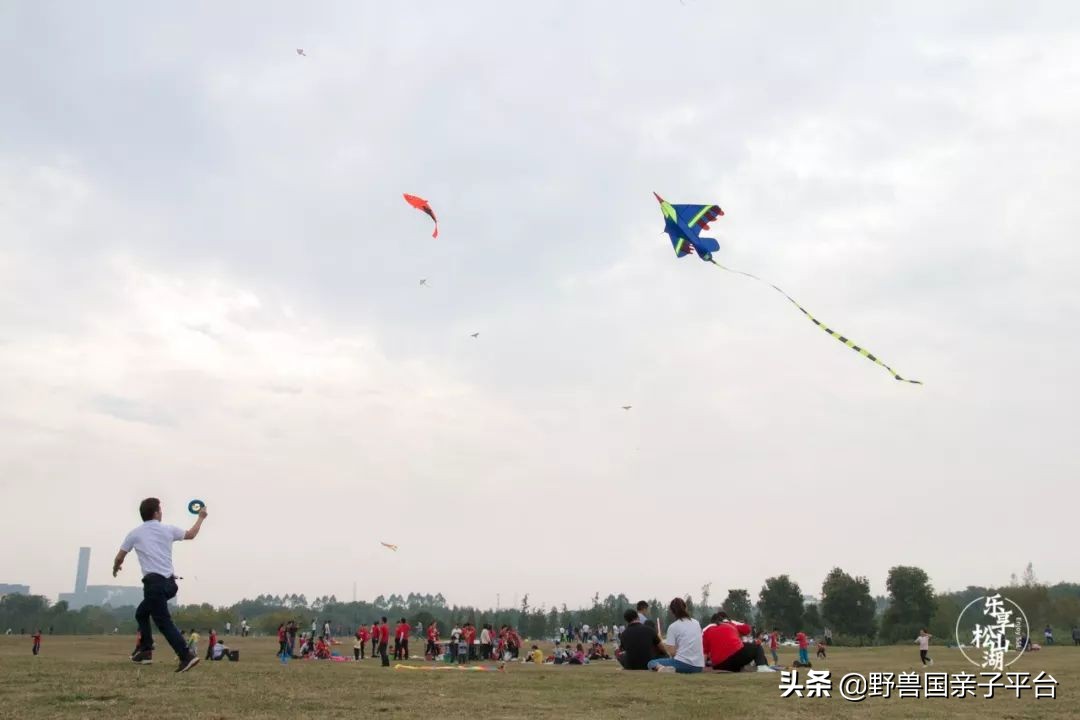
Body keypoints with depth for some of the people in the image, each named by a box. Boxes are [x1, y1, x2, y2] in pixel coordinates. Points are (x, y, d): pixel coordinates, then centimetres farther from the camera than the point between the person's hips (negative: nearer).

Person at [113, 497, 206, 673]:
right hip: (169, 582, 5)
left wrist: (115, 568, 35)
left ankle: (186, 656, -21)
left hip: (154, 583, -5)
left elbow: (119, 558, 12)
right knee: (141, 613, 24)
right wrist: (201, 517, 44)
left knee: (164, 622, -8)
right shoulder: (168, 530, 10)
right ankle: (146, 651, 19)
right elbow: (191, 534, 28)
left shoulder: (135, 534, 2)